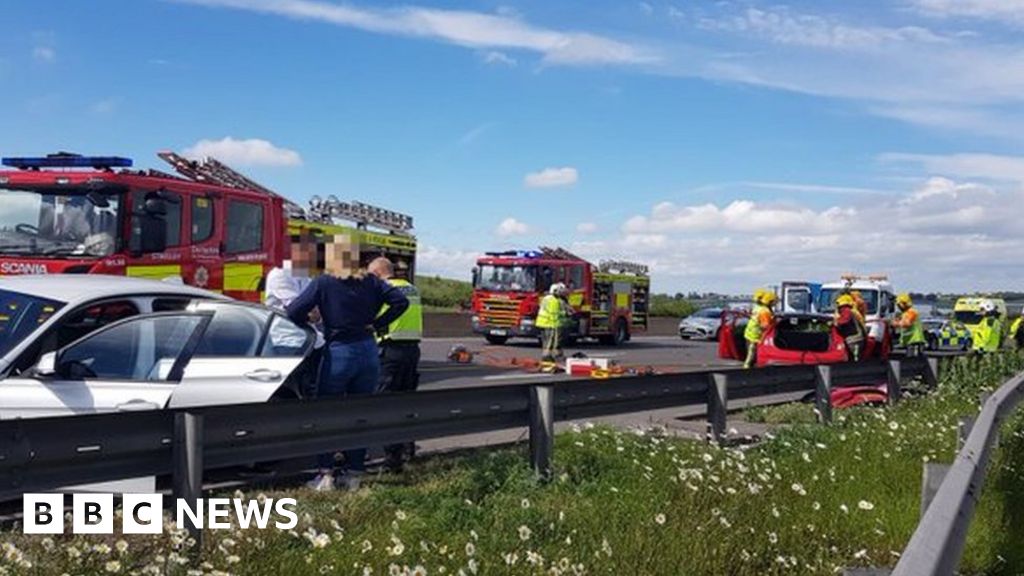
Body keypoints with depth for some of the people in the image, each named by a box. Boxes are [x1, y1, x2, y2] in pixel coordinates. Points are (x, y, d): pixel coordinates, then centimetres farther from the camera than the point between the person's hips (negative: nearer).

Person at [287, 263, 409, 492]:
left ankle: (326, 475, 9)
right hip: (368, 352, 4)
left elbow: (294, 312, -13)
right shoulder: (371, 282, 4)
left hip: (338, 353, -3)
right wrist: (377, 324, 5)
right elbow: (400, 301, 0)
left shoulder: (323, 283, -6)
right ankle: (353, 474, 17)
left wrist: (309, 323, 7)